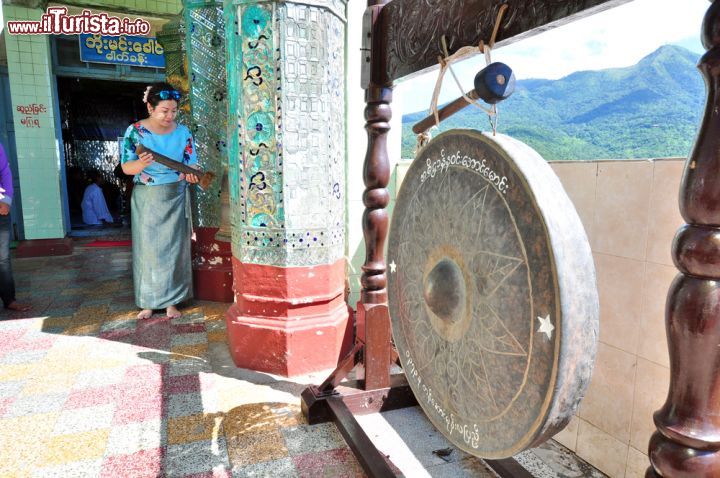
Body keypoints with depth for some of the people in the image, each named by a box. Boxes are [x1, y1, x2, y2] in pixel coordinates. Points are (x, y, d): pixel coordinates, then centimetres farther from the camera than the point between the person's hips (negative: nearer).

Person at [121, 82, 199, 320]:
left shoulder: (183, 132, -1)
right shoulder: (135, 131, -5)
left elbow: (190, 164, -2)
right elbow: (126, 167, -5)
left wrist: (191, 175, -25)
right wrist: (141, 164, -28)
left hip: (176, 198, 1)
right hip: (146, 199, -1)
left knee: (174, 247, 3)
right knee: (147, 247, 4)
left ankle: (171, 301, 14)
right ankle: (148, 302, 15)